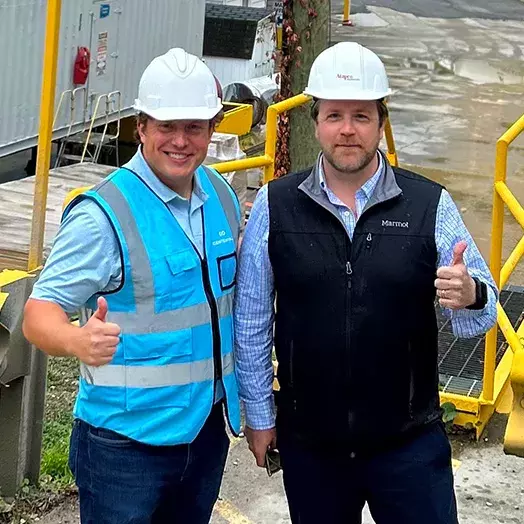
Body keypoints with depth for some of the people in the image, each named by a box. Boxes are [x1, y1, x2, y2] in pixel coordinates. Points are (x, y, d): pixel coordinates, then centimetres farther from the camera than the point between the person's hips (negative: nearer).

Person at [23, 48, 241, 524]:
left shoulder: (222, 195, 5)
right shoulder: (103, 216, -16)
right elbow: (39, 313, -21)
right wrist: (78, 341, -40)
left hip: (206, 429, 6)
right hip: (126, 444, -6)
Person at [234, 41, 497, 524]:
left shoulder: (431, 205, -4)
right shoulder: (276, 206, -3)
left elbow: (482, 314, -3)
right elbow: (251, 319, 3)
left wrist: (469, 296, -26)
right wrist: (259, 414, 5)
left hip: (409, 442, -1)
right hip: (309, 443, 1)